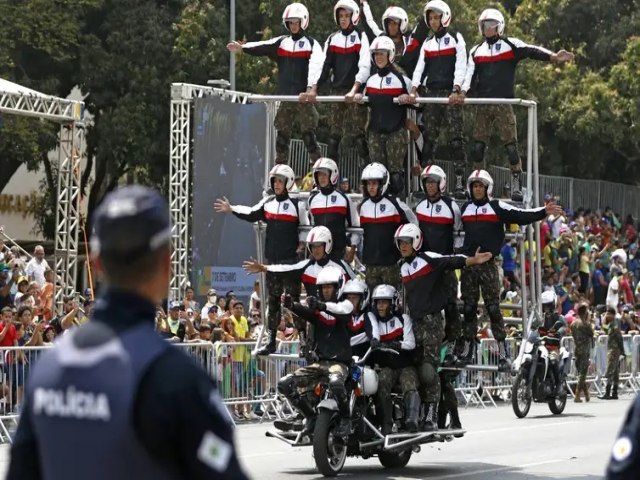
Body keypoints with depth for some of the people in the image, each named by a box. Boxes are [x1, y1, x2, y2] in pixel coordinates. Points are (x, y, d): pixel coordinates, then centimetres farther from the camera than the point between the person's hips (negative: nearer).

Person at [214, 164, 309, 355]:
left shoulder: (297, 205, -4)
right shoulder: (268, 203, 11)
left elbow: (306, 228, 1)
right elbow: (251, 215, 15)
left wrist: (301, 243, -8)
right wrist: (231, 209, 9)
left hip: (290, 259, -6)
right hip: (272, 258, 6)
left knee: (293, 298, -7)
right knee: (273, 300, 10)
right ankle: (272, 341, 16)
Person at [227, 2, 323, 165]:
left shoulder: (312, 44, 0)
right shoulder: (281, 42, 13)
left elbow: (315, 67, -15)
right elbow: (262, 47, -1)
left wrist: (310, 89, -29)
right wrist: (242, 47, -17)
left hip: (304, 98, -5)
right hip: (285, 98, 5)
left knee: (308, 135, -10)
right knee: (281, 135, 4)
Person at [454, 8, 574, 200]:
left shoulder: (511, 45, 4)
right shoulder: (476, 51, 15)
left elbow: (531, 51, -10)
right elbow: (470, 74, 5)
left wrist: (553, 57, -26)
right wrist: (462, 93, -14)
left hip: (504, 104, -4)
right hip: (483, 104, 4)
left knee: (511, 145, -7)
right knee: (477, 146, 3)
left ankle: (516, 187, -1)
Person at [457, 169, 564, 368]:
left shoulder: (497, 207, 0)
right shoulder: (464, 209, 14)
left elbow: (521, 216, -11)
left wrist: (544, 212, -23)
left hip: (488, 265, -4)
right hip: (468, 264, 4)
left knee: (493, 308, -5)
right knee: (469, 307, 9)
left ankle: (503, 352, -3)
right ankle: (467, 349, 16)